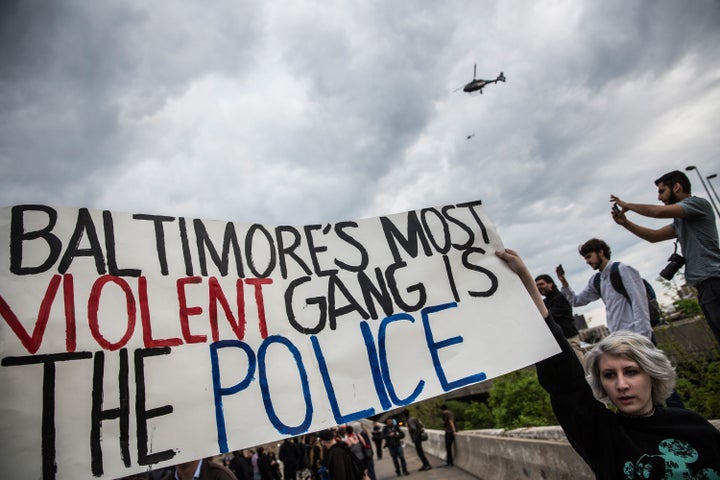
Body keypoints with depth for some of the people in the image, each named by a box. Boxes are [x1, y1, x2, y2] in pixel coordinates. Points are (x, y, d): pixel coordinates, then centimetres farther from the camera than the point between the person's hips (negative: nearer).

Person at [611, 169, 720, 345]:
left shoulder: (698, 203, -4)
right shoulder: (680, 221, 24)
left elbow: (658, 212, -17)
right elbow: (654, 236, 25)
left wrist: (627, 205, -3)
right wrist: (625, 222, 14)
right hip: (704, 286, 9)